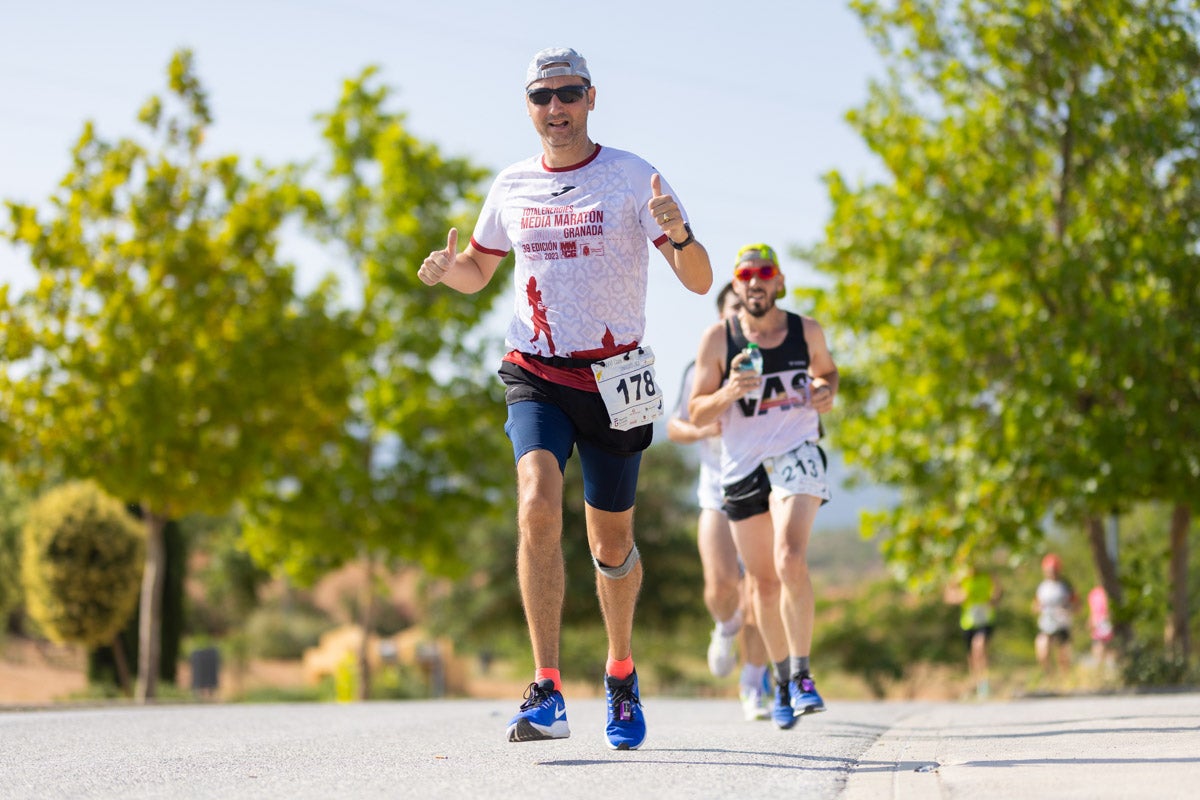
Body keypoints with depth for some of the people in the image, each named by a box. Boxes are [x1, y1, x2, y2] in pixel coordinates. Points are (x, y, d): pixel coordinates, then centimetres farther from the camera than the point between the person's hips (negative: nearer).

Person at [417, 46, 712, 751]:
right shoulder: (513, 187, 7)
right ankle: (548, 695, -24)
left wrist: (679, 234, -30)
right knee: (538, 507, -22)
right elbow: (478, 271, 22)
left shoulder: (632, 178, -4)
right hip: (535, 376, 1)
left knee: (612, 544, 7)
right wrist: (449, 268, -2)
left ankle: (621, 672, 35)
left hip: (614, 380, -1)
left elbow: (700, 281, -8)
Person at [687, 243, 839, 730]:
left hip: (796, 456, -1)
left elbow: (827, 370, 23)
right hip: (743, 465, 1)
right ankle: (782, 679, 27)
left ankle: (801, 675, -19)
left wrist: (826, 392, 0)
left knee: (791, 560, -24)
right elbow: (696, 415, -1)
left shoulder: (807, 331, 2)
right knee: (763, 582, 8)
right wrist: (728, 393, -21)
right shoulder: (719, 338, -3)